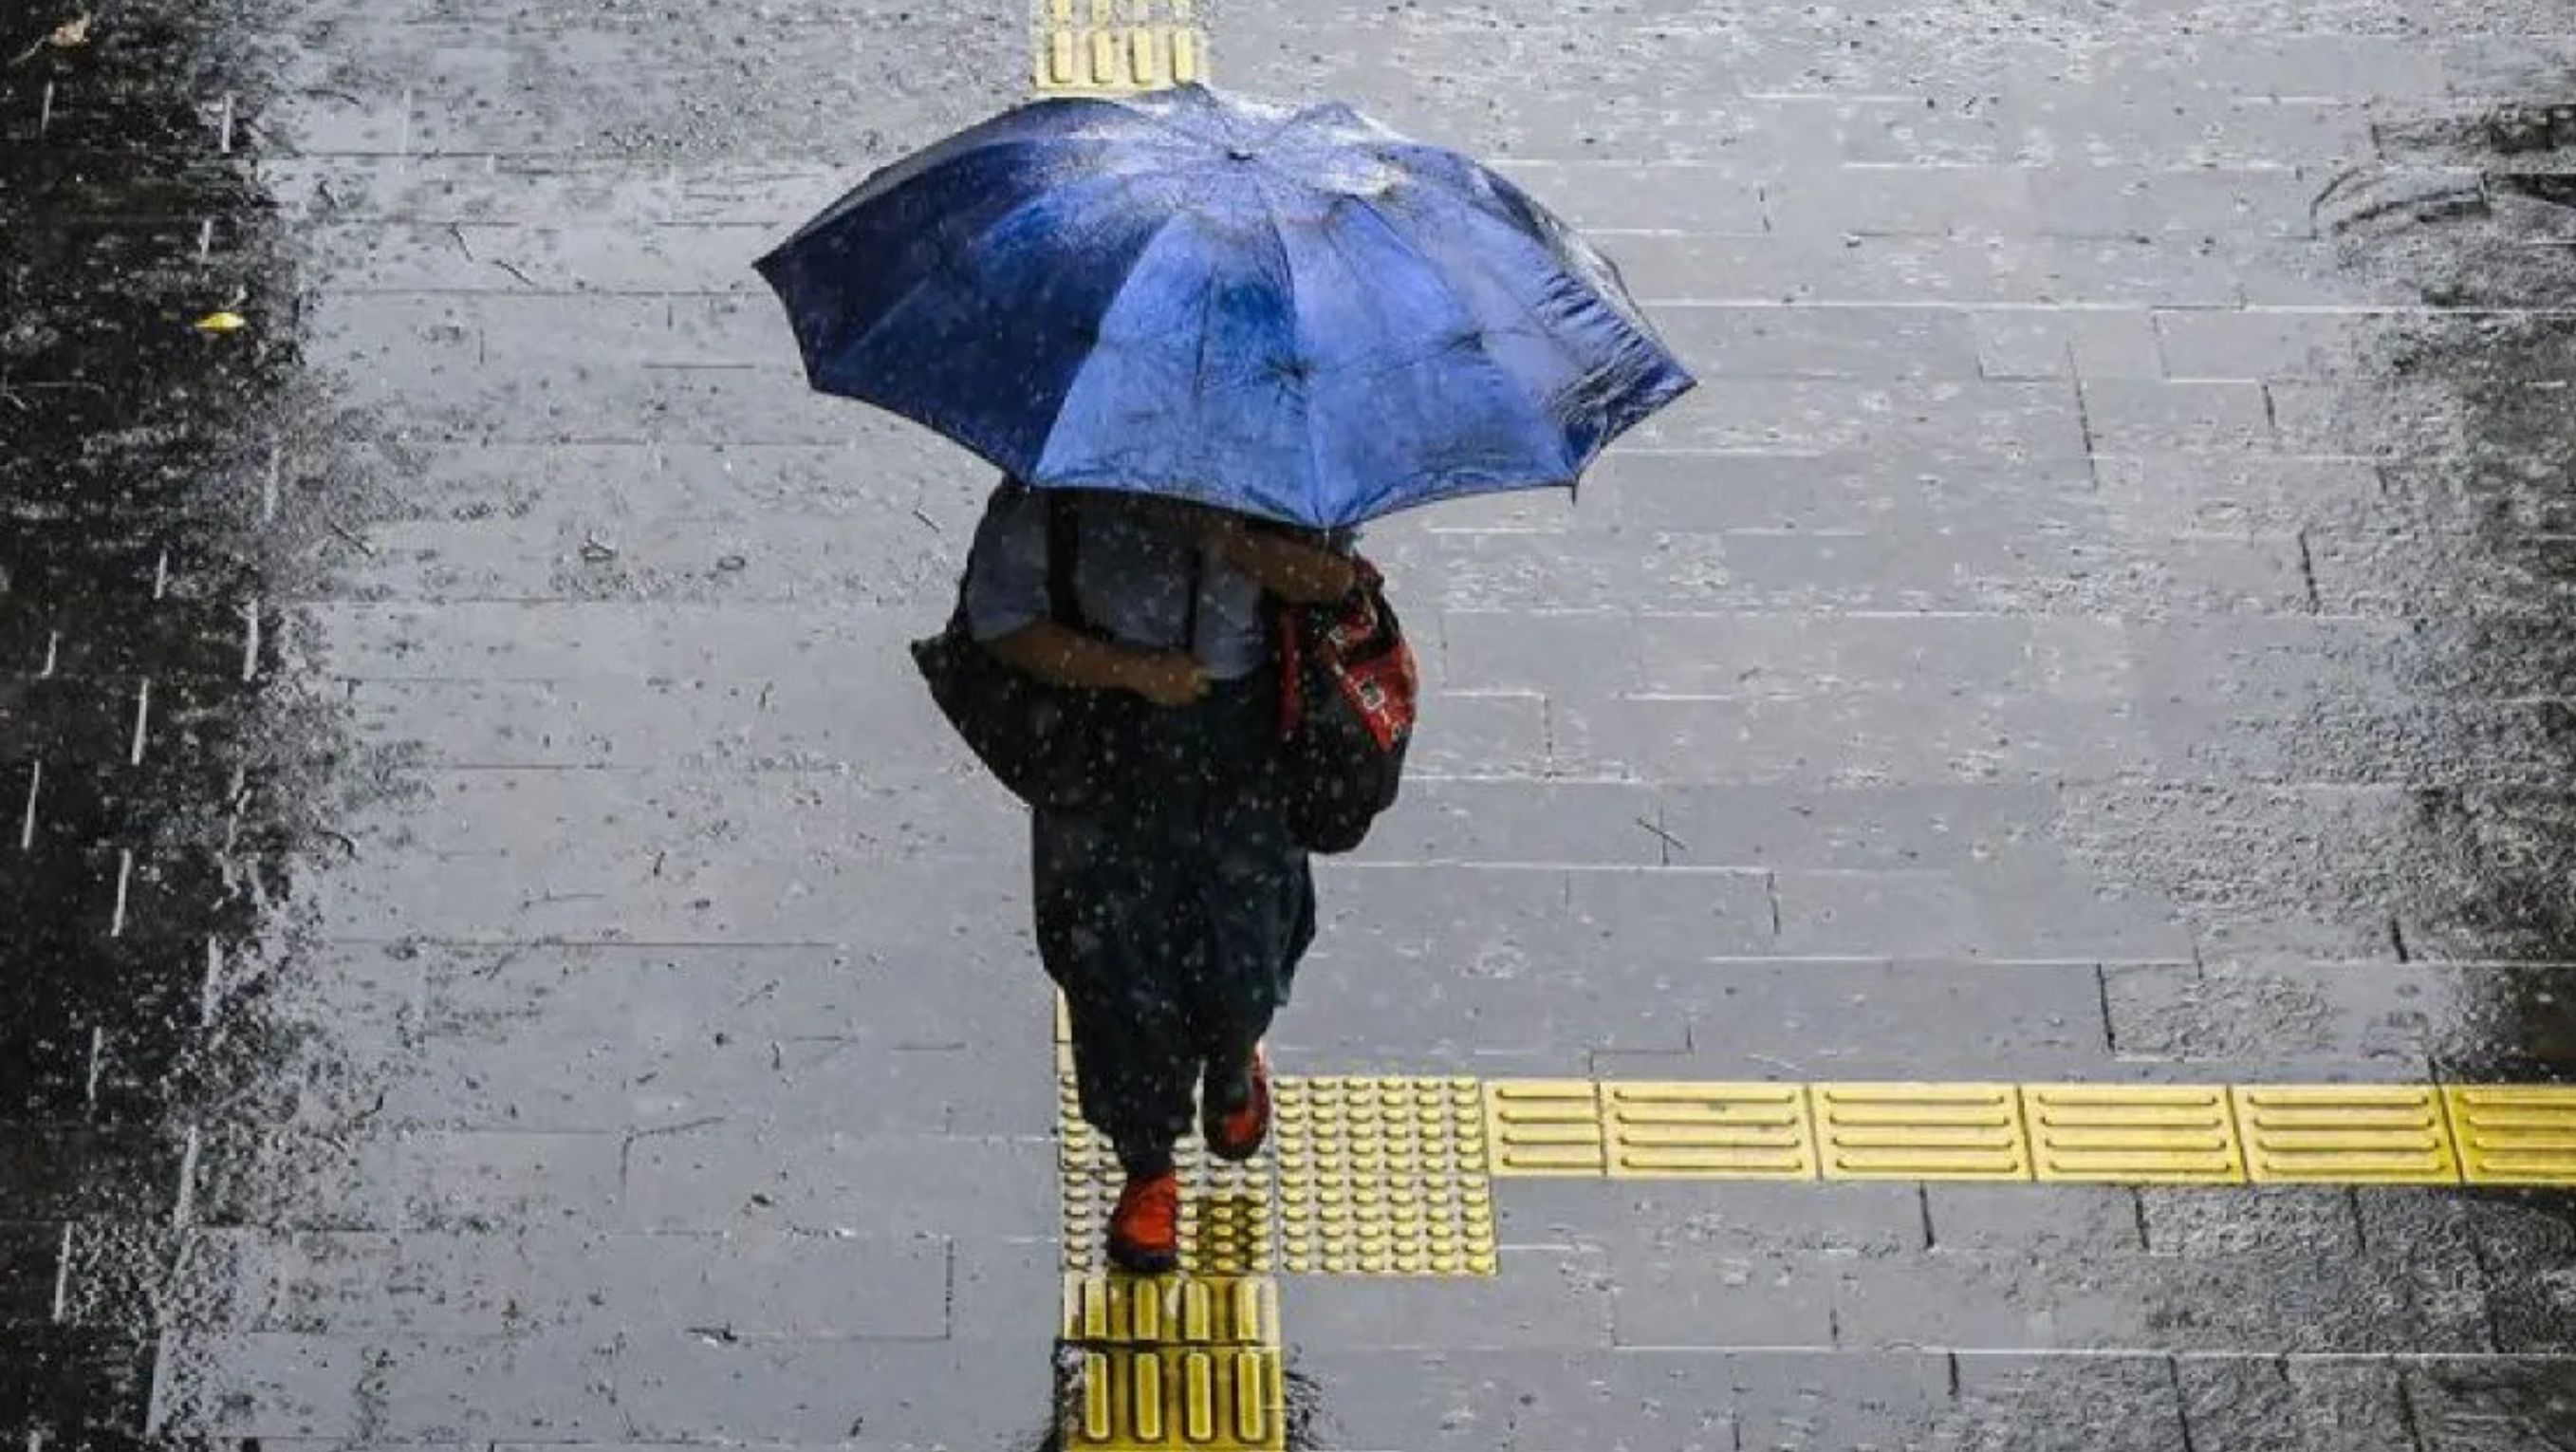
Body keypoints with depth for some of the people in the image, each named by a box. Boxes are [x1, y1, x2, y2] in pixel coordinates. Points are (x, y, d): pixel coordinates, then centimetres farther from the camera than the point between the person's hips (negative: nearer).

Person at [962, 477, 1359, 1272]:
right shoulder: (1053, 485, -19)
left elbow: (1333, 578, -15)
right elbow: (1000, 619, -17)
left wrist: (1232, 541, -33)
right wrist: (1134, 669, -25)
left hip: (1242, 738, 1)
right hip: (1106, 751, -1)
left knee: (1243, 948, 10)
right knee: (1118, 964, 6)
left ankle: (1233, 1067, 49)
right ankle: (1147, 1166, 29)